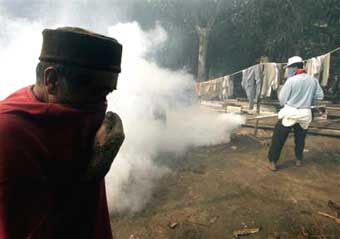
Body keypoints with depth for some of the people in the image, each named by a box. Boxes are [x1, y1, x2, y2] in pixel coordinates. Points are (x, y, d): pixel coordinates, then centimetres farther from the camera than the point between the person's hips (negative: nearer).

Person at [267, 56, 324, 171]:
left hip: (290, 112, -5)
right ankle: (299, 159, 35)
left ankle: (273, 162, 6)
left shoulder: (291, 80, -13)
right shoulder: (313, 80, 1)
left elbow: (282, 99, -8)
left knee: (279, 138, 3)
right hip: (305, 113, 5)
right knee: (300, 138, 22)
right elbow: (320, 96, 8)